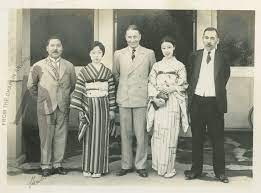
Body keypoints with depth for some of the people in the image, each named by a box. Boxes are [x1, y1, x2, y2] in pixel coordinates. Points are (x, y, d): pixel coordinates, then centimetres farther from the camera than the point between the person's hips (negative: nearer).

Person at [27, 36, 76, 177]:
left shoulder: (69, 66, 7)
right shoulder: (38, 67, 1)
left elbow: (72, 85, 18)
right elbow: (31, 86, 12)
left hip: (63, 108, 2)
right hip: (45, 107, -2)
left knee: (61, 137, 6)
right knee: (46, 138, 2)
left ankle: (57, 164, 19)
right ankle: (46, 165, 15)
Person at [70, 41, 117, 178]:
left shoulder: (107, 72, 6)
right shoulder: (83, 72, 1)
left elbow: (111, 92, 7)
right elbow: (78, 91, 0)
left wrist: (112, 110, 5)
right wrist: (79, 110, -4)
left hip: (103, 106, 1)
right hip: (88, 106, -1)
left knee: (100, 137, 3)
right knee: (89, 137, 3)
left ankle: (98, 168, 12)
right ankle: (87, 168, 14)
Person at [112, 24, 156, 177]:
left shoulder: (149, 53, 3)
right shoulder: (119, 54, 8)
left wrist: (147, 88, 6)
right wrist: (123, 84, 10)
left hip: (142, 98, -2)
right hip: (124, 98, 2)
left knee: (141, 134, 1)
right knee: (125, 134, 8)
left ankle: (141, 166, 14)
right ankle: (126, 165, 19)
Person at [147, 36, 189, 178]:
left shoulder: (180, 66, 7)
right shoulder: (156, 66, 15)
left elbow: (182, 85, 0)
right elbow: (151, 84, 7)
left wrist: (167, 89, -11)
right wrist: (155, 96, -10)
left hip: (172, 104, -2)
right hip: (158, 103, 3)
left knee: (170, 135, -4)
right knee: (157, 134, 1)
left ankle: (168, 168, 5)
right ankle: (158, 165, 13)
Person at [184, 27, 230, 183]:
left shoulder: (223, 58, 2)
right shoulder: (194, 56, 7)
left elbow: (225, 76, 12)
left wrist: (218, 91, 9)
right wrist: (191, 94, 10)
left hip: (214, 102, -2)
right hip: (197, 101, 2)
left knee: (217, 138, 5)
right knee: (197, 138, 11)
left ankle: (220, 171, 17)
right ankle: (196, 169, 22)